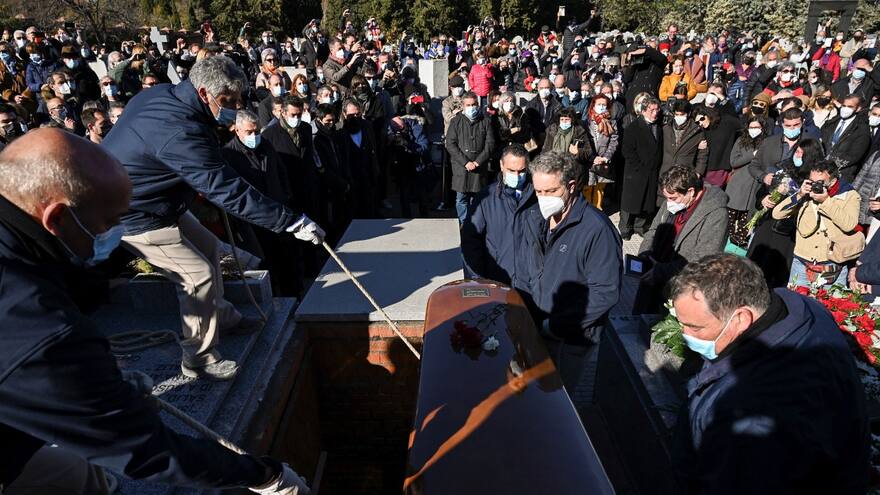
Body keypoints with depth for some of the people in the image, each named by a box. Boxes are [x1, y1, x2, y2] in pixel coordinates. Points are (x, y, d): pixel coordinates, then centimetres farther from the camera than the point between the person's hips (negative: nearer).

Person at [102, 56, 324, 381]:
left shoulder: (161, 94, -4)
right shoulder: (182, 133, -34)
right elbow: (232, 193, -37)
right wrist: (293, 222, -34)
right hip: (132, 216, -10)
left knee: (206, 245, 16)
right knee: (199, 273, -9)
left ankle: (221, 316, 33)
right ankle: (199, 358, 6)